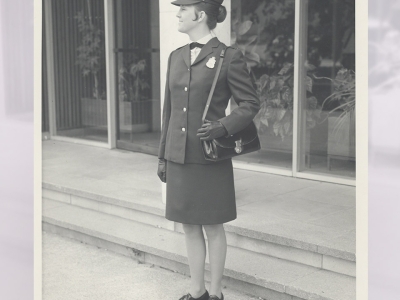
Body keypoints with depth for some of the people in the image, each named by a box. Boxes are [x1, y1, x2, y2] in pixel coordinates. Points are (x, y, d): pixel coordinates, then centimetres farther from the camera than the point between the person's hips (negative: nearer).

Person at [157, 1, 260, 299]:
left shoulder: (229, 56, -8)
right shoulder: (176, 57, 10)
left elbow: (251, 103, -4)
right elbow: (169, 109, 14)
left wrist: (223, 127, -19)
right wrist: (163, 156, 14)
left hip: (210, 159, -5)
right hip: (179, 157, 6)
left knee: (212, 227, 6)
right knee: (190, 226, 13)